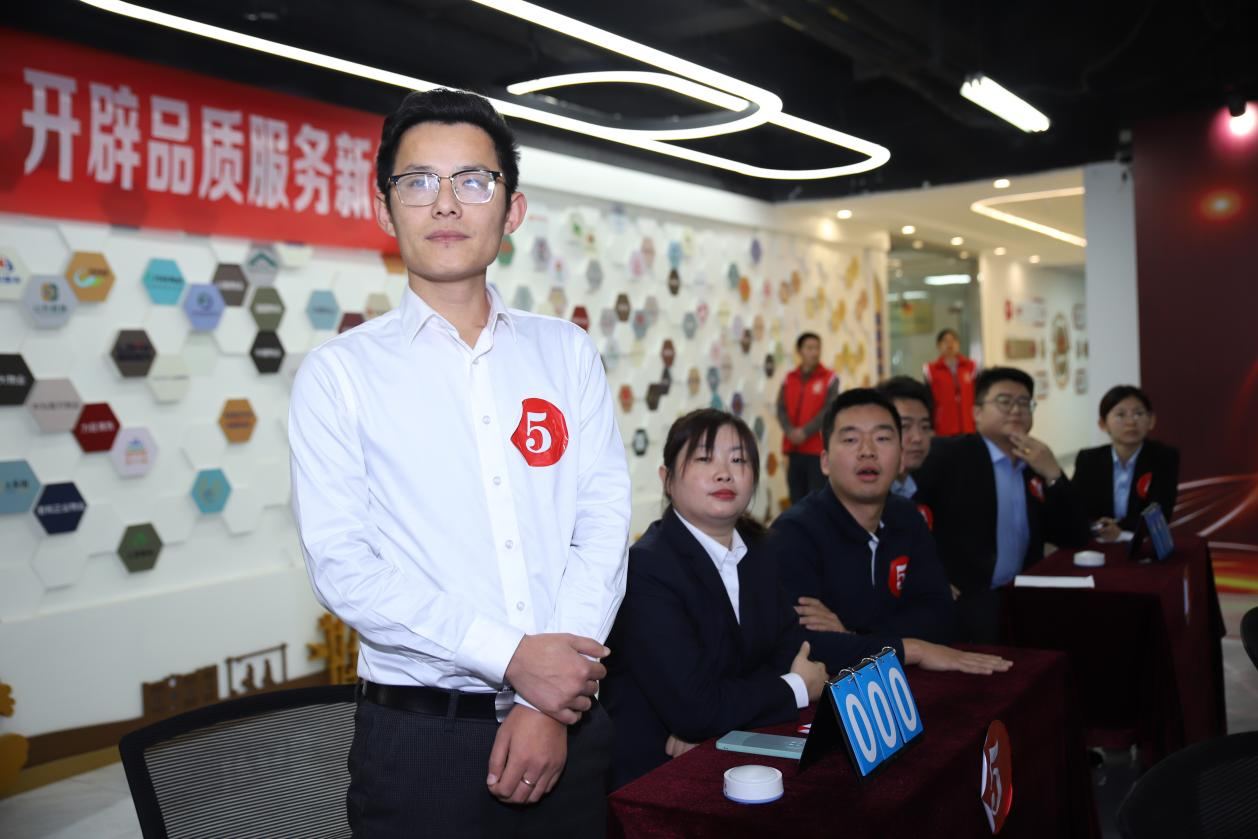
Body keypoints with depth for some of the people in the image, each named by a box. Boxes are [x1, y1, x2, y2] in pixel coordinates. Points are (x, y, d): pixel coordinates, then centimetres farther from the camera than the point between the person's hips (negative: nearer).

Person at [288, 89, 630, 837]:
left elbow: (604, 522, -1)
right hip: (420, 738, -2)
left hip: (569, 729, 3)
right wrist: (512, 659, -16)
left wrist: (552, 703, -11)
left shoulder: (568, 352, 6)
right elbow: (342, 564, -10)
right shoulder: (340, 372, -2)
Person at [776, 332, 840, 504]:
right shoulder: (789, 379, 11)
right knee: (797, 499, 7)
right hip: (794, 449, 4)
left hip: (819, 449, -4)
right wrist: (790, 431, -14)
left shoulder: (830, 379, 1)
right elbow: (781, 409, 4)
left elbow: (829, 410, -8)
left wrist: (805, 432, -15)